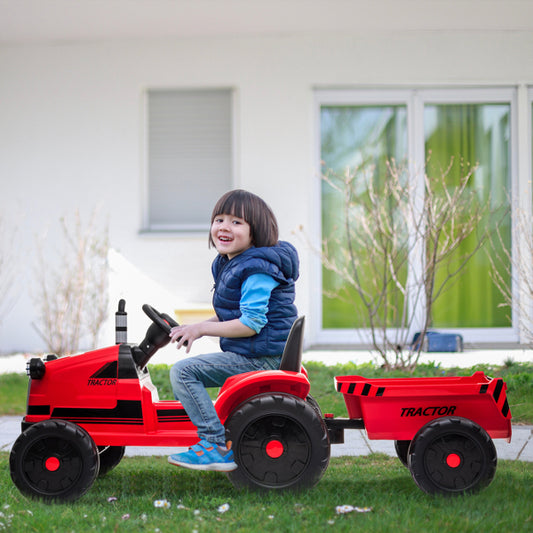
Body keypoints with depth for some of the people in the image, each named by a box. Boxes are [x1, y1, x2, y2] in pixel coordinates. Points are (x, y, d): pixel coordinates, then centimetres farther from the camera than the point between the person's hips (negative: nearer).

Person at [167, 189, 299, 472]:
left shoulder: (257, 270, -18)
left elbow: (251, 324, -24)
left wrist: (202, 329, -16)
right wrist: (193, 328, 5)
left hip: (261, 357, -11)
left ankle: (217, 446, -18)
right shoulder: (227, 265, 13)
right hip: (248, 353, 11)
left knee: (182, 371, -18)